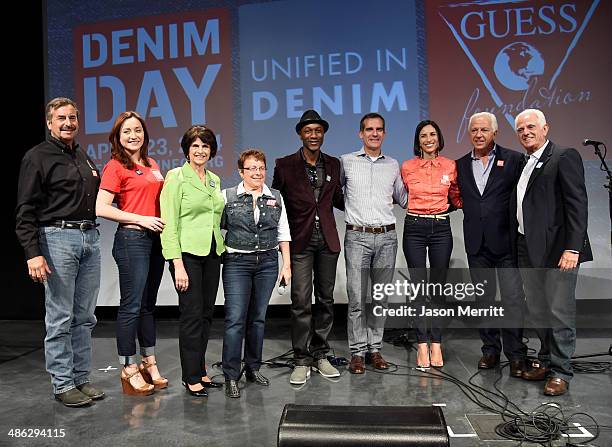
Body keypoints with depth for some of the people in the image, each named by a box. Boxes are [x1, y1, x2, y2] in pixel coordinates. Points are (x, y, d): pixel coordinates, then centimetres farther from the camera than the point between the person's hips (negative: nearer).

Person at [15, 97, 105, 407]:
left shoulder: (84, 157, 19)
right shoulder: (38, 157, -1)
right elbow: (26, 212, -8)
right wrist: (33, 253, -16)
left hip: (90, 238, 6)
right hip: (58, 238, -6)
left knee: (84, 317, 10)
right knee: (60, 319, -1)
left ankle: (81, 378, 21)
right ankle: (63, 384, 11)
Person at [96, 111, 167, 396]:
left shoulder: (152, 165, 15)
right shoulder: (116, 166, -5)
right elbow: (101, 208, -12)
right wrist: (142, 220, -15)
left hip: (155, 239, 7)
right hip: (131, 239, -7)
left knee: (148, 305, 14)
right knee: (131, 306, 0)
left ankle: (149, 364, 26)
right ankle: (129, 370, 13)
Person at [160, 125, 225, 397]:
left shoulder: (215, 180, 14)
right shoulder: (176, 177, -5)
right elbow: (169, 224, -10)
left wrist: (221, 252, 12)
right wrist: (178, 264, -16)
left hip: (212, 252, 6)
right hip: (187, 252, -6)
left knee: (206, 313, 10)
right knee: (192, 314, -3)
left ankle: (200, 371, 24)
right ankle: (191, 377, 11)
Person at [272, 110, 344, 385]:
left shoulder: (333, 164, 10)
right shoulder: (285, 165, 0)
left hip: (327, 240, 4)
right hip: (300, 241, -3)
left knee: (325, 299, 9)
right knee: (301, 302, -4)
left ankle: (320, 356, 23)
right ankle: (302, 360, 9)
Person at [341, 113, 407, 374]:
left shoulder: (392, 165, 14)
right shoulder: (346, 162, 6)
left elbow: (402, 199, 20)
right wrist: (350, 210, 1)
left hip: (386, 237, 3)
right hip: (357, 237, -3)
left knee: (380, 297, 8)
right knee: (356, 298, -2)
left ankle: (375, 349, 19)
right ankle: (357, 352, 9)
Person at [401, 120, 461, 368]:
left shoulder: (450, 166, 4)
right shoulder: (407, 167, 2)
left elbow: (456, 198, 15)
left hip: (441, 228, 1)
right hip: (414, 228, -1)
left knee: (438, 288, 6)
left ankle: (435, 343, 15)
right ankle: (423, 345, 9)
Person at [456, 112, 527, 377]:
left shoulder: (513, 160, 0)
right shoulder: (461, 165, 11)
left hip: (506, 242, -3)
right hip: (477, 244, 4)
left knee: (513, 300, -1)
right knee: (483, 300, 12)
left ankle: (516, 355, 13)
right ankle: (490, 349, 25)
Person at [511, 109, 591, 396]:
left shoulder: (564, 157, -6)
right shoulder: (522, 164, 17)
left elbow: (577, 204, -14)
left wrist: (572, 248, -20)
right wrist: (518, 248, 11)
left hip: (557, 249, -7)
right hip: (528, 250, 7)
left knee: (560, 312, 1)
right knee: (538, 311, 15)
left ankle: (561, 372, 13)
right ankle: (546, 361, 30)